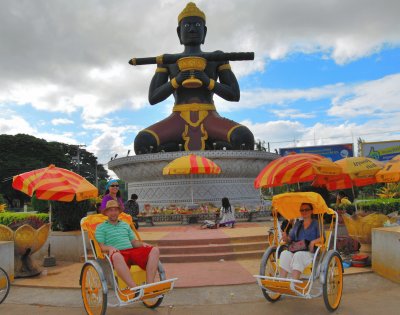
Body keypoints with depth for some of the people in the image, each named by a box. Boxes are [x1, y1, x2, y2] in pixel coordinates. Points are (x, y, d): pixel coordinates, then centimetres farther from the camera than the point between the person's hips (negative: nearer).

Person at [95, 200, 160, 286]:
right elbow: (101, 246, 4)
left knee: (154, 250, -21)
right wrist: (109, 248, -18)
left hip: (132, 251, 5)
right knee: (116, 256, -43)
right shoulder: (101, 228, 16)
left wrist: (142, 244, 3)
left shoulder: (125, 225, 30)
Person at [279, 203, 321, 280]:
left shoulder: (316, 224, 10)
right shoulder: (297, 224, 23)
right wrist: (285, 238, -2)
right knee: (285, 253, -28)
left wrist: (313, 242, -19)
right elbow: (290, 238, 20)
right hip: (295, 251, 4)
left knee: (298, 255, -36)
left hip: (310, 253, -4)